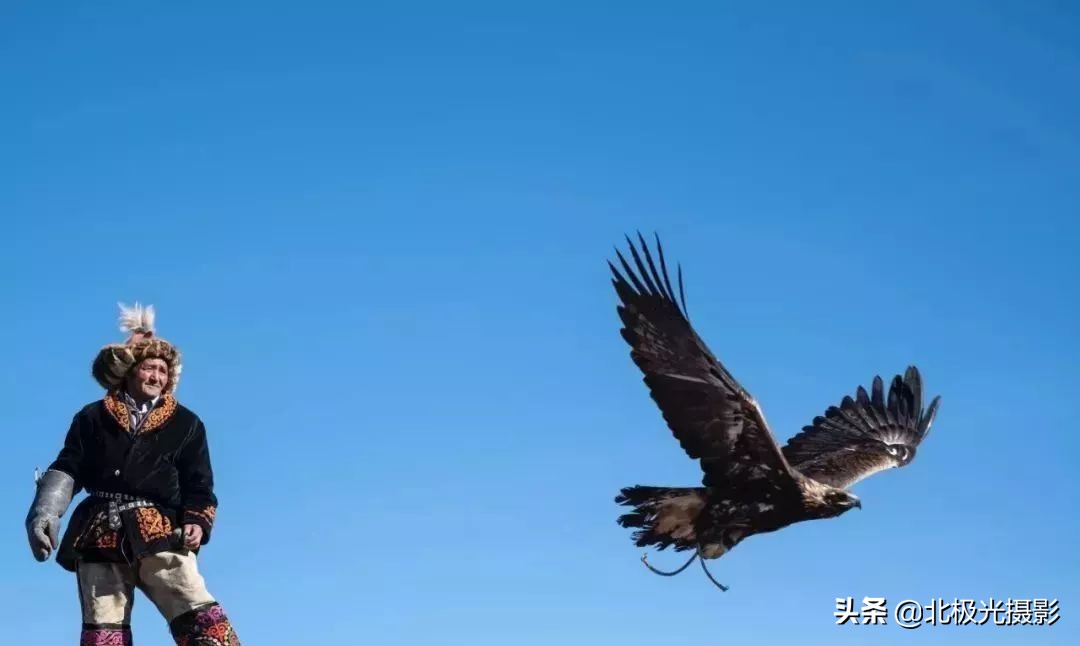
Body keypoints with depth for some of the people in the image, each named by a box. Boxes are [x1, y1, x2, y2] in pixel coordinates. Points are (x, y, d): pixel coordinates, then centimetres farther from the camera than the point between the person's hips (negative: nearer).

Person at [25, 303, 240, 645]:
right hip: (100, 536, 1)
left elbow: (199, 485, 13)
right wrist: (45, 511, -7)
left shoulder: (185, 424, 15)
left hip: (160, 535, -1)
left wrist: (197, 522, -7)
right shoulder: (94, 418, 16)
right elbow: (67, 469, 10)